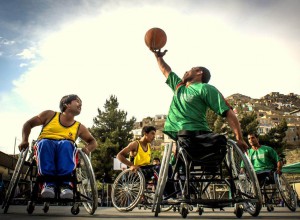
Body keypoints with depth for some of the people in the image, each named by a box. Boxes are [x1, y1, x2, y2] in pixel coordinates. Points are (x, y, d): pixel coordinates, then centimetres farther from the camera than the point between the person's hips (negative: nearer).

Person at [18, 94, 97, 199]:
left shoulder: (79, 127, 12)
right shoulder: (50, 115, 10)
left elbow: (92, 141, 19)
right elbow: (29, 124, 14)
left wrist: (87, 149, -4)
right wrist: (24, 140, -2)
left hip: (65, 154, 1)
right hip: (44, 148, 0)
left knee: (66, 144, -34)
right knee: (44, 142, -35)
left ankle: (65, 184, -43)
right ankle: (49, 183, -41)